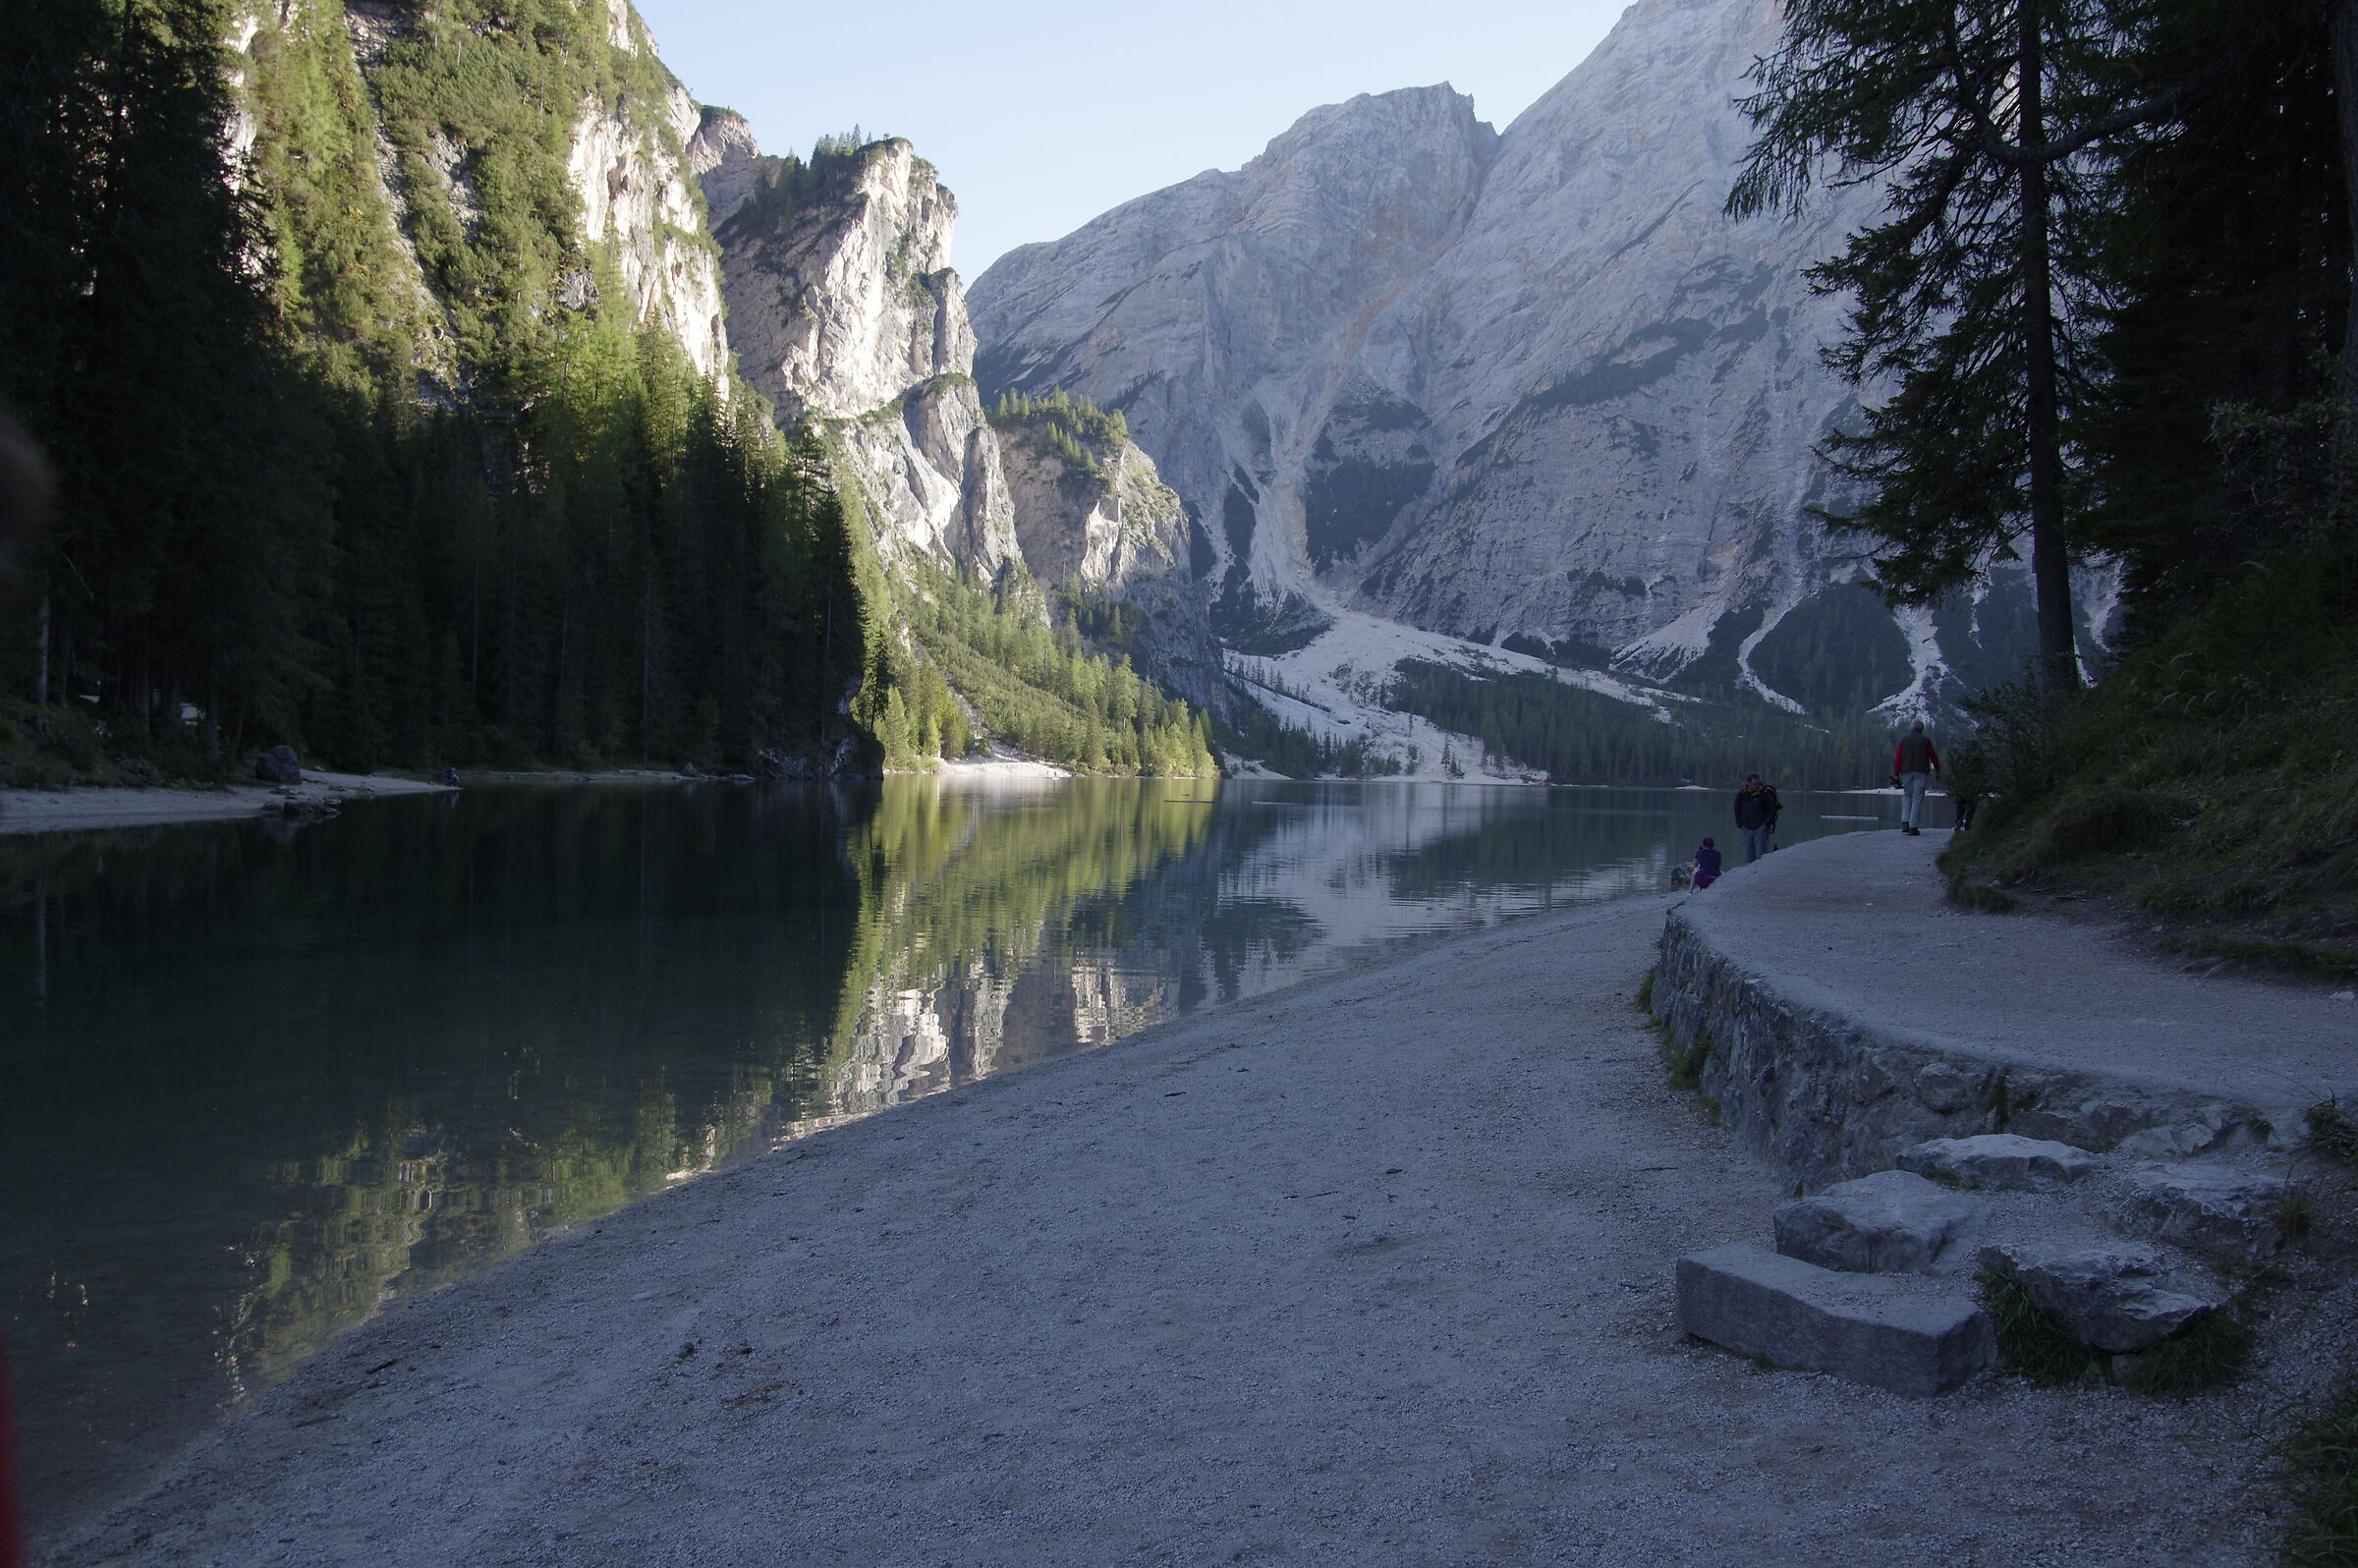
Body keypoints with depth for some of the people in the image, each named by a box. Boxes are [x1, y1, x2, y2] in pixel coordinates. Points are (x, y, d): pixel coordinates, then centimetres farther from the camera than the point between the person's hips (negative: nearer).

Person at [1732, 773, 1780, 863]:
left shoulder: (1765, 793, -10)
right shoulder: (1741, 794, 1)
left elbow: (1772, 810, -2)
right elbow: (1737, 810, 16)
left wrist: (1765, 825, -9)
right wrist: (1740, 824, 7)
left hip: (1761, 828, -4)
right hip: (1747, 829, 4)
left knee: (1760, 855, -10)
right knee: (1749, 856, 7)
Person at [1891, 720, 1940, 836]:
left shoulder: (1904, 739, 7)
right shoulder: (1926, 740, 5)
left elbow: (1898, 757, 0)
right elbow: (1933, 756, 9)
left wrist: (1896, 774, 0)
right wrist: (1938, 770, 22)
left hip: (1906, 771, 1)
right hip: (1921, 772, -1)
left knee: (1907, 796, 16)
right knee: (1917, 799, 0)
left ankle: (1905, 823, 1)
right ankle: (1913, 827, -5)